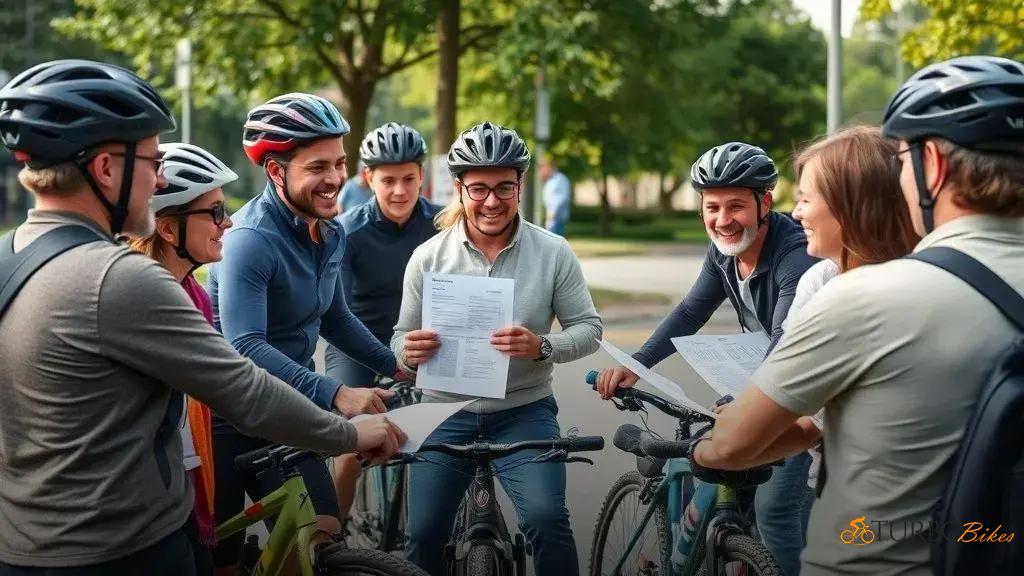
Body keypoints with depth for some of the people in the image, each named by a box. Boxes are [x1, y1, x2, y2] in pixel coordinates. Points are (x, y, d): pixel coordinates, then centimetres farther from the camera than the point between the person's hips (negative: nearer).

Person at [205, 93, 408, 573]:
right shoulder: (251, 240, -23)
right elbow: (245, 348, -34)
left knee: (322, 536, -1)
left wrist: (395, 365, 10)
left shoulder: (330, 234, 3)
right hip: (231, 420, -7)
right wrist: (334, 395, -43)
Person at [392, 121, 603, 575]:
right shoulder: (428, 257, -4)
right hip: (446, 412, 2)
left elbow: (588, 328, -3)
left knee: (546, 519, -22)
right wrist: (409, 352, -22)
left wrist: (542, 347, -24)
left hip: (524, 411, -1)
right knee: (423, 535, -1)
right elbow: (402, 337, 3)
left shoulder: (553, 252, -6)